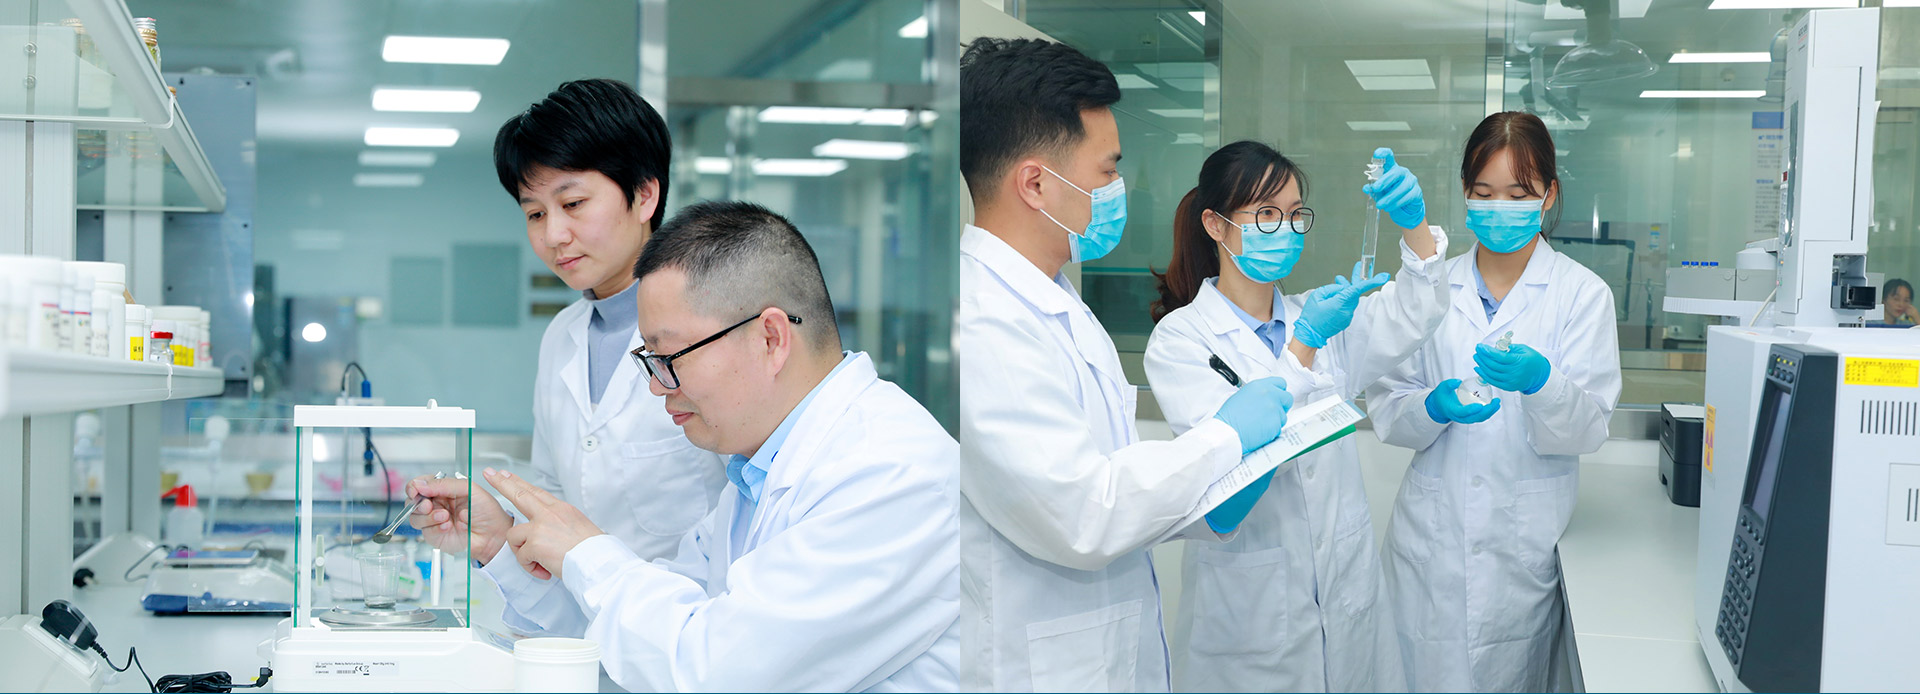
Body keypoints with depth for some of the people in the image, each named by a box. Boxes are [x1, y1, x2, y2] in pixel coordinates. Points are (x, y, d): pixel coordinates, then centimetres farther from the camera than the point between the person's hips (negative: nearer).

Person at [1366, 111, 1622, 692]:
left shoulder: (1583, 294, 1)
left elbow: (1589, 429, -6)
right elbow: (1384, 409, 4)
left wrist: (1540, 382, -25)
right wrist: (1433, 406, -17)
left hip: (1523, 546, -1)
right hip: (1431, 540, 2)